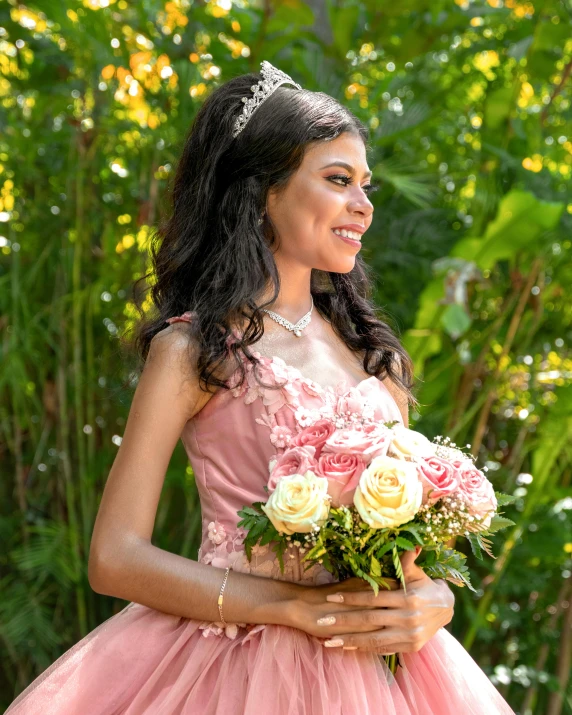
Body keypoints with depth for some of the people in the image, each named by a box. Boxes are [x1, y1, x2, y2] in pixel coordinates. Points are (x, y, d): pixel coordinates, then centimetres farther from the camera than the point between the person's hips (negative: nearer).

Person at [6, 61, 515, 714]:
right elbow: (116, 559, -12)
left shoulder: (369, 350, 7)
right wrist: (300, 607, -18)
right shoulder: (193, 349, -7)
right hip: (239, 661, -4)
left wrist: (432, 603, -11)